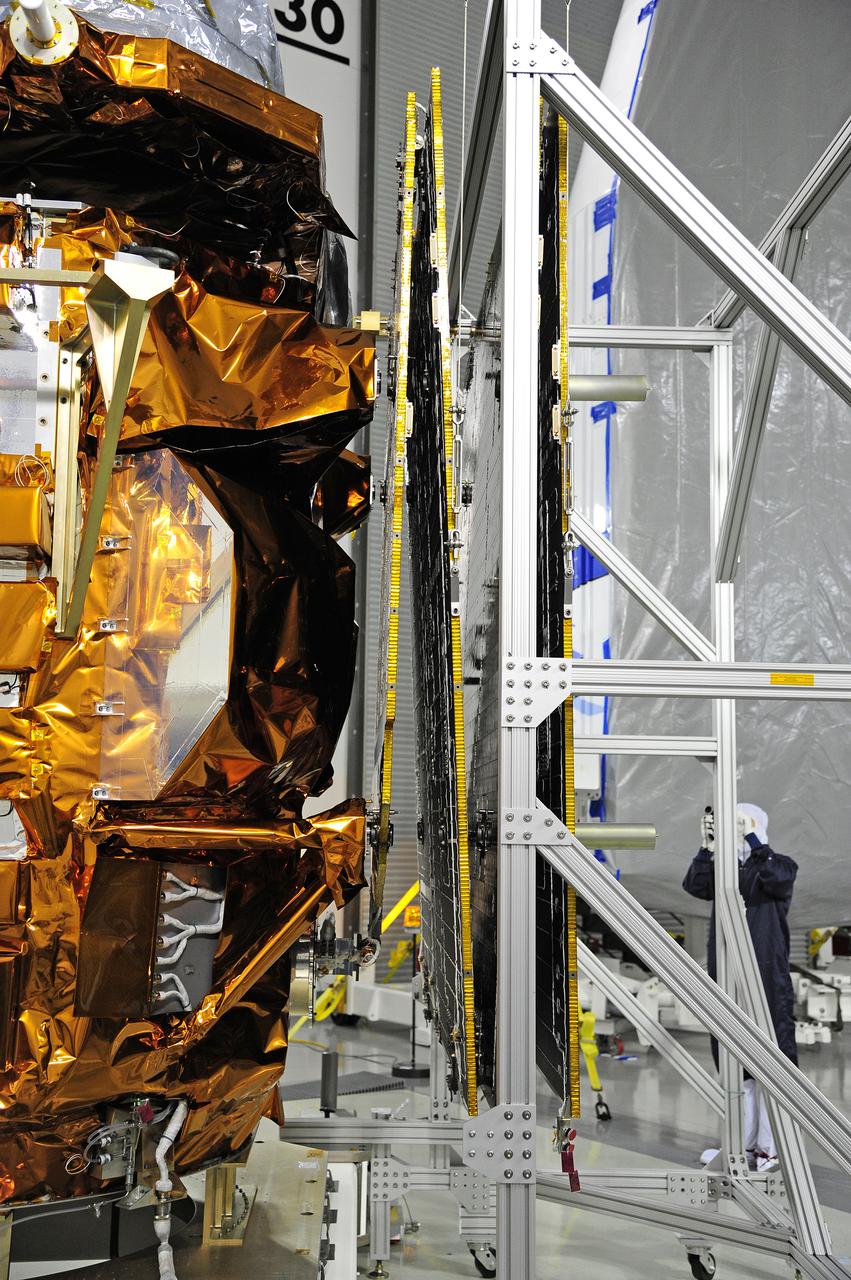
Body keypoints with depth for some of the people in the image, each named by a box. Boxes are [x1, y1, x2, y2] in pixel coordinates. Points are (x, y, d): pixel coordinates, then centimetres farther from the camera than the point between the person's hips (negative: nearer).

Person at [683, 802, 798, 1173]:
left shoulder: (778, 865, -1)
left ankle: (773, 1146, 2)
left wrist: (754, 841, -27)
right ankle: (745, 1144, 22)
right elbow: (694, 886, -6)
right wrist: (706, 849, -18)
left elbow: (779, 879, -24)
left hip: (767, 979, -5)